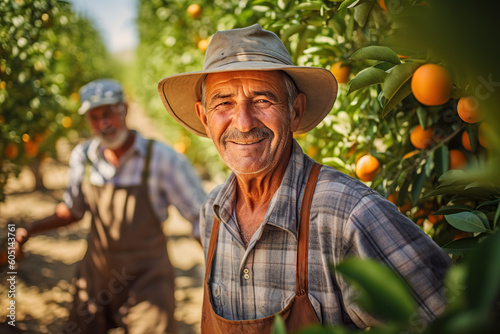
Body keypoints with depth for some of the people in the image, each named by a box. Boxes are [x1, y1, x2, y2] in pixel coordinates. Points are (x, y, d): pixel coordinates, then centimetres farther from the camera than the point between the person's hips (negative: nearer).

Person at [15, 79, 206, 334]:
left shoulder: (164, 159, -16)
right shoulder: (82, 157, -4)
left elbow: (201, 218, -11)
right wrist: (31, 229, 2)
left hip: (146, 280, -4)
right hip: (95, 275, 4)